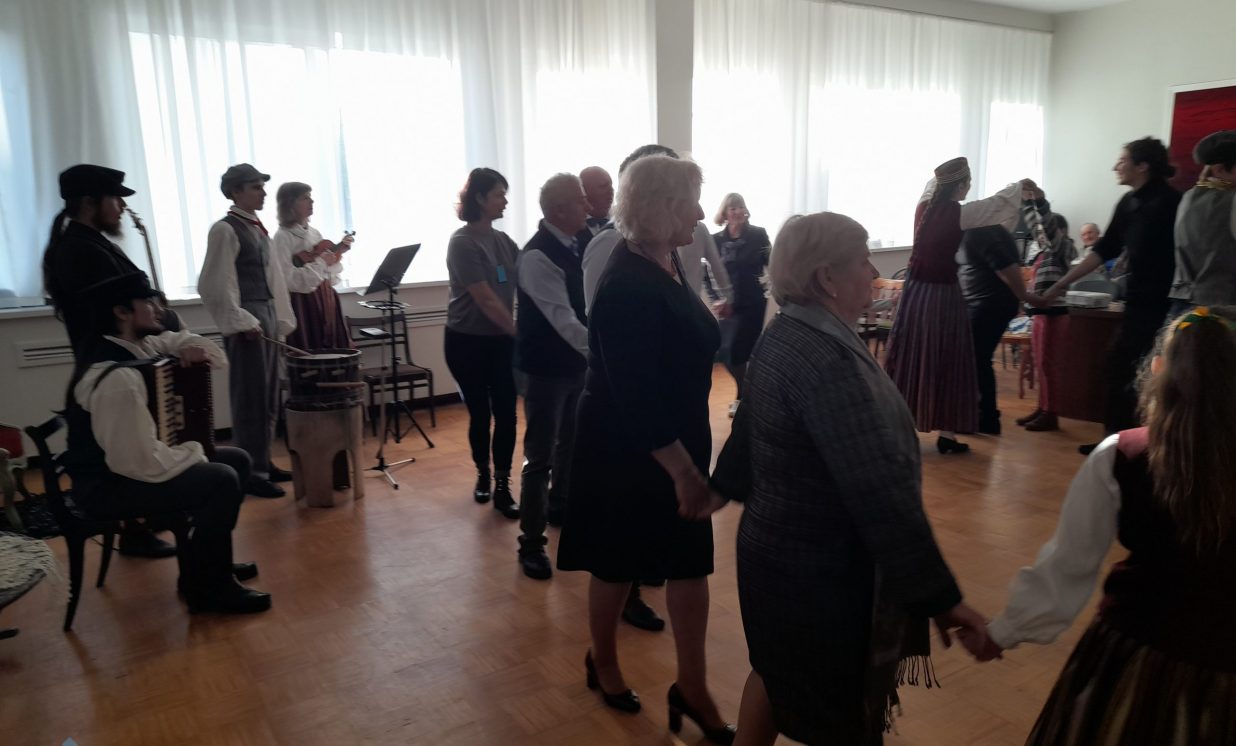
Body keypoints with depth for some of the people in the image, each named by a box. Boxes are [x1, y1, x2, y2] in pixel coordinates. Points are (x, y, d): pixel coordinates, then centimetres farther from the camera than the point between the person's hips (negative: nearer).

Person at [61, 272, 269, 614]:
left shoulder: (138, 345, 1)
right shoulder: (117, 378, -29)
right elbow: (142, 461, -32)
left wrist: (196, 349, -7)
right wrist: (196, 452, -16)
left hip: (126, 463, 10)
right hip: (108, 485, -10)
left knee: (237, 459, 11)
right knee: (222, 480, -24)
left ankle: (211, 560, 24)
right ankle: (207, 587, -5)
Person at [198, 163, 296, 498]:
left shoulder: (258, 228, 16)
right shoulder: (225, 230, -10)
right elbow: (216, 285, -15)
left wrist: (281, 317, 14)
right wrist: (241, 322, -18)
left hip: (267, 314, 9)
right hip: (245, 319, -9)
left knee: (268, 396, 14)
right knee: (250, 398, -4)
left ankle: (263, 462, 25)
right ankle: (251, 473, 3)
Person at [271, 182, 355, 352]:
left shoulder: (314, 233, 12)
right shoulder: (283, 237, -10)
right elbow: (288, 279, -20)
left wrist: (338, 251, 3)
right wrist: (320, 263, -18)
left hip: (326, 299, 7)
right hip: (303, 305, -7)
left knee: (335, 348, 8)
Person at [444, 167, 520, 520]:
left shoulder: (503, 240, 6)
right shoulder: (462, 242, -13)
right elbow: (485, 300, -19)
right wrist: (519, 331, -20)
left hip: (501, 341, 4)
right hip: (468, 342, -4)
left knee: (506, 413, 0)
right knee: (480, 413, 8)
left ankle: (502, 487, 10)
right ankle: (483, 475, 31)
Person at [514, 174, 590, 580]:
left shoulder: (573, 245, 3)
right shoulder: (537, 256, -23)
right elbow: (563, 319, -29)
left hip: (575, 362, 8)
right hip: (546, 367, -8)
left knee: (571, 441, 23)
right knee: (540, 457, 0)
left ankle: (560, 504, 46)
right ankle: (531, 544, 13)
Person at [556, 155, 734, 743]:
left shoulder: (665, 262, 2)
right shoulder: (627, 288, -26)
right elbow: (634, 396, -27)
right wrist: (683, 469, -25)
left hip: (676, 439, 8)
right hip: (627, 449, -8)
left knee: (691, 559, 13)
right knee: (621, 562, 13)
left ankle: (691, 688, 29)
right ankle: (603, 663, 41)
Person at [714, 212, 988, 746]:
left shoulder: (780, 337, 1)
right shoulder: (829, 360, -29)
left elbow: (747, 429, 15)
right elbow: (880, 491, -32)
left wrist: (726, 487, 29)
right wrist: (939, 595, -27)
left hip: (775, 548, 9)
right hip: (823, 569, -9)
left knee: (776, 672, 29)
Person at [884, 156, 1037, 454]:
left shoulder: (924, 206, 2)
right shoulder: (960, 213, -10)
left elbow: (933, 183, 27)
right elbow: (998, 201, 8)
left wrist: (944, 175, 46)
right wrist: (1021, 185, 27)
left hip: (915, 290, 5)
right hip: (942, 294, -5)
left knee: (910, 359, 10)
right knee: (947, 363, 3)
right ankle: (946, 434, 7)